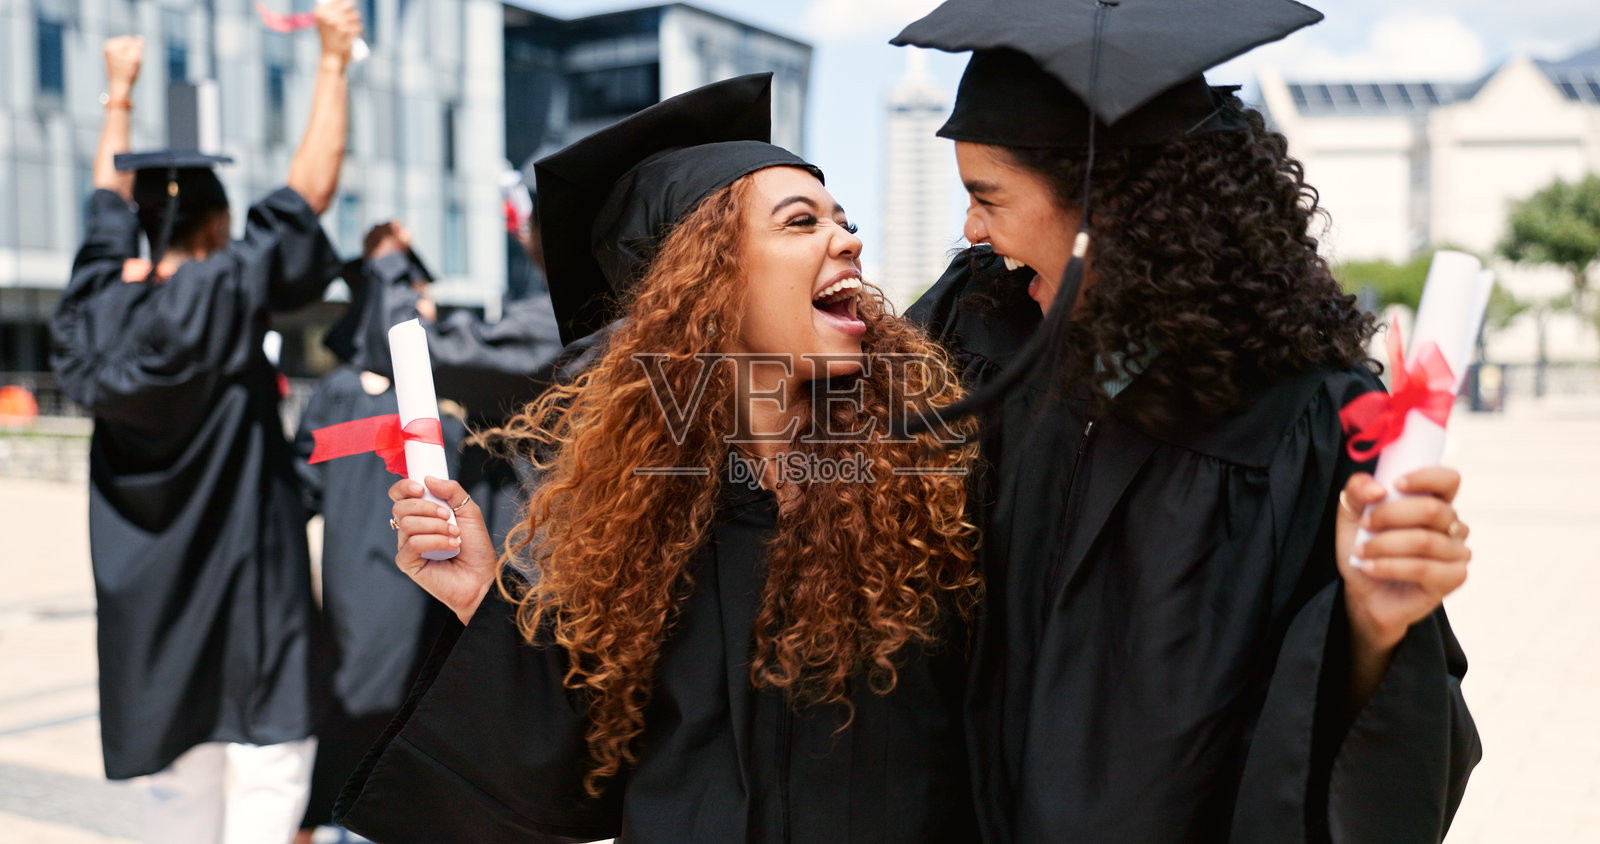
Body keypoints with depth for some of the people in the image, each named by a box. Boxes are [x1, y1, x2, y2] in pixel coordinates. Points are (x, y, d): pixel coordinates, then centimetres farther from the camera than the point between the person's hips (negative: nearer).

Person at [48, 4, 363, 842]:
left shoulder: (100, 307, 4)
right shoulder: (222, 298, -12)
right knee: (267, 772, 0)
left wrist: (118, 93, 33)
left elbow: (110, 202, 21)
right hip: (243, 582, -7)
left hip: (146, 593, 7)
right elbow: (308, 191, -11)